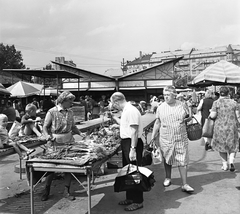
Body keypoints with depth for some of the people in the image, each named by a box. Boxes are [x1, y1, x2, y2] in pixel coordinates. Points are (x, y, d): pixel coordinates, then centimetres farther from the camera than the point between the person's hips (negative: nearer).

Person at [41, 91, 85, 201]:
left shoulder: (70, 112, 8)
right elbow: (45, 127, -6)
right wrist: (48, 138, -23)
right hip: (55, 143, -4)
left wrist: (80, 133, 0)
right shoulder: (52, 112, -7)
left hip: (69, 143, 4)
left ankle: (66, 191, 17)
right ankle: (46, 190, 24)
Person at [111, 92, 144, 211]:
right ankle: (130, 197, 31)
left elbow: (134, 131, -23)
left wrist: (133, 149, -25)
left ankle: (138, 201, 11)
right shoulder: (126, 110, 11)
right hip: (126, 143, 10)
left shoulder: (131, 111, -18)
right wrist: (114, 117, 24)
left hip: (132, 143, -10)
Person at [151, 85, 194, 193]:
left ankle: (184, 184, 5)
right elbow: (157, 123, 7)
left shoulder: (182, 105, 1)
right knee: (167, 159, 14)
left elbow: (189, 117, 13)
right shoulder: (161, 107, 1)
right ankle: (168, 178, 35)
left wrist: (186, 119, -11)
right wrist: (153, 137, 5)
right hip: (165, 139, 1)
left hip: (181, 138, -1)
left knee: (182, 161, -2)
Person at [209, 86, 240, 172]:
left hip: (220, 128, -1)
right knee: (233, 146, 16)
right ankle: (231, 161, -5)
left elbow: (213, 116, -12)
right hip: (232, 128, 1)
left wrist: (211, 112, 8)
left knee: (221, 146, 17)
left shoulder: (216, 102, -7)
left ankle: (225, 165, 18)